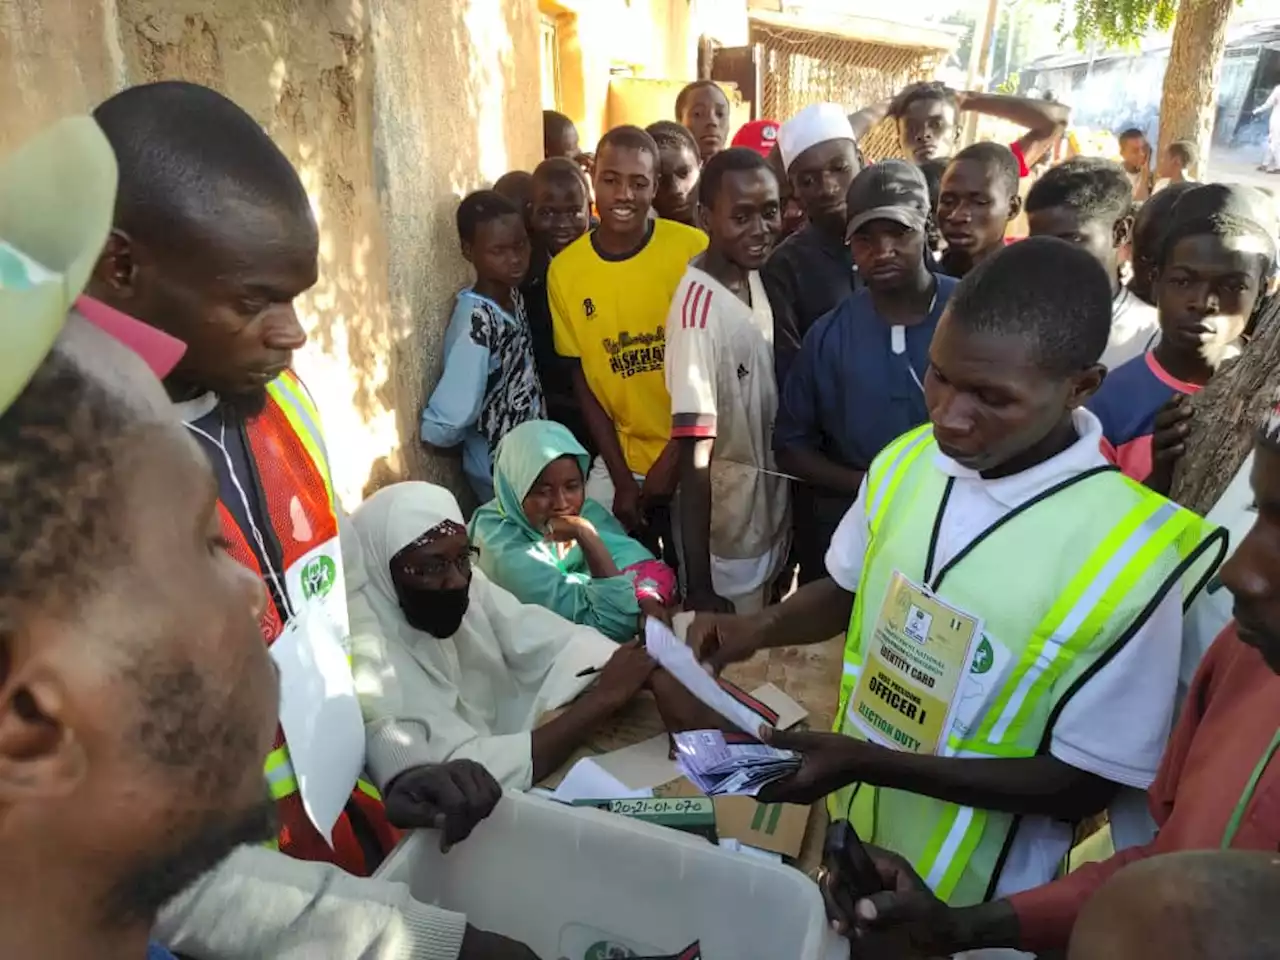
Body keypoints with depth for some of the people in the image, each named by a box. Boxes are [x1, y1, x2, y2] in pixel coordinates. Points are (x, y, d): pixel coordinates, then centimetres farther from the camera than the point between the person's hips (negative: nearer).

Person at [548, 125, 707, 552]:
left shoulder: (694, 249, -13)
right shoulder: (564, 270, -3)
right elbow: (583, 380, 1)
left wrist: (675, 457, -11)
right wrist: (621, 479, -4)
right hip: (621, 456, 2)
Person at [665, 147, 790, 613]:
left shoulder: (756, 276, -3)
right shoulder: (699, 304, -27)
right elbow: (696, 454, -26)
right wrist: (699, 587, -22)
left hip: (769, 519, 7)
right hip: (725, 542, -7)